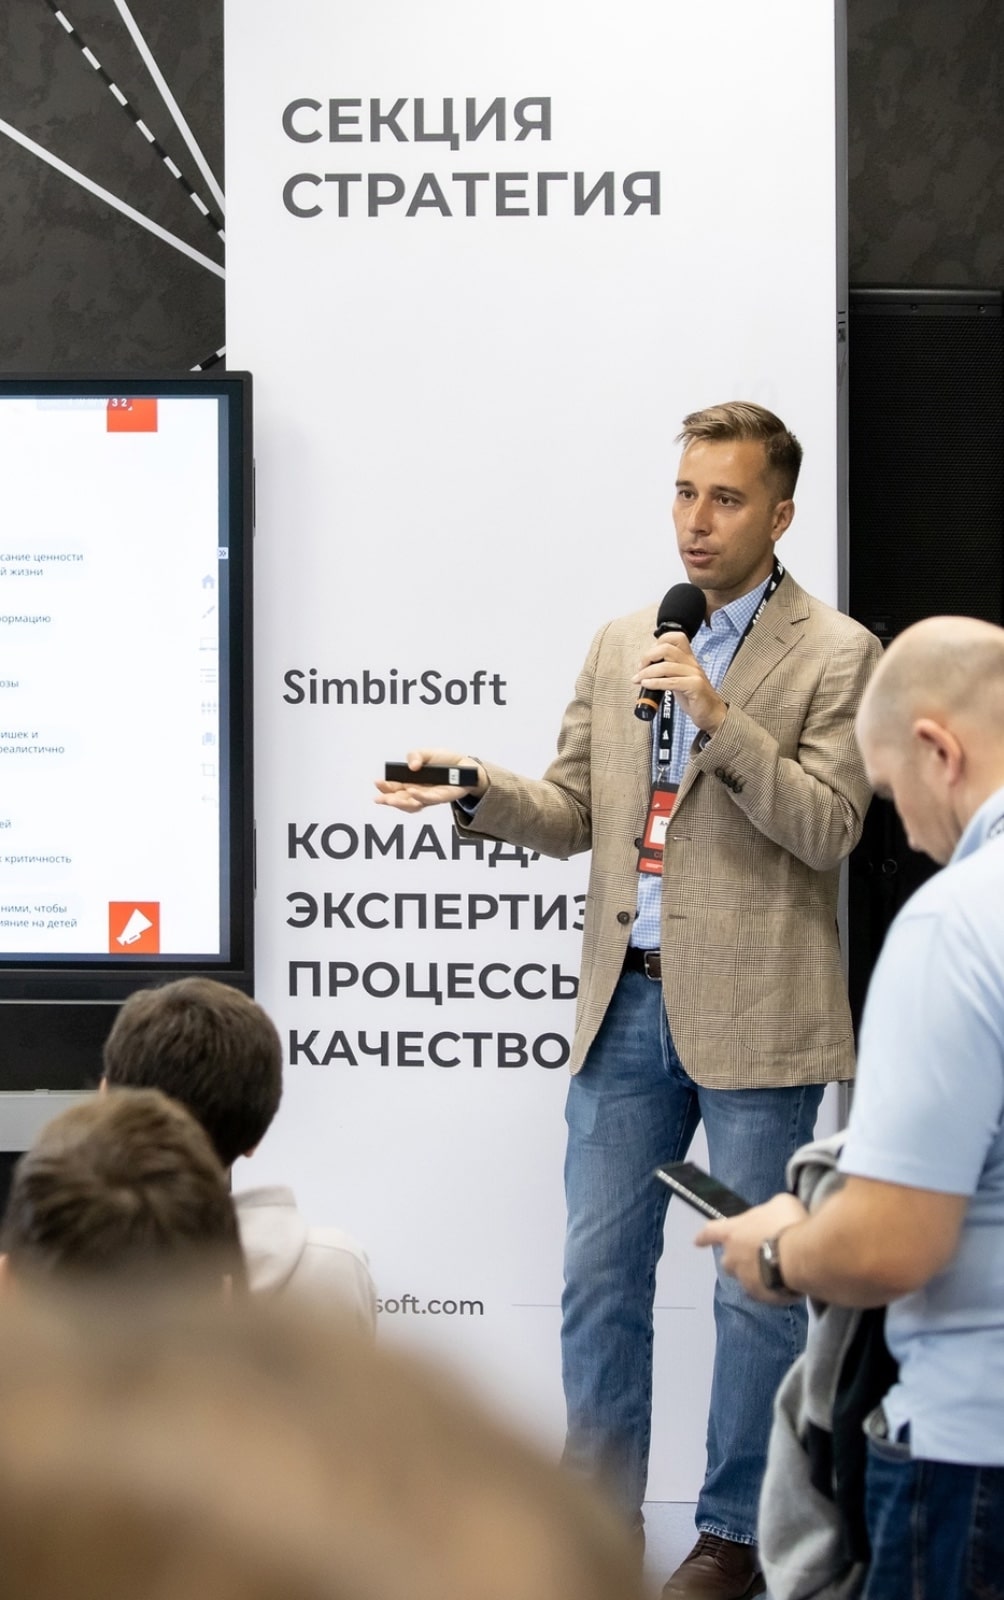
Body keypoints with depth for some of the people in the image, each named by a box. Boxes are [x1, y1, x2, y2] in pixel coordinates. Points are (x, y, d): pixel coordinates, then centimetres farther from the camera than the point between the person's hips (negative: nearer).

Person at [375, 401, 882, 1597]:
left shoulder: (833, 655, -3)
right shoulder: (620, 645, 13)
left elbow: (828, 828, -12)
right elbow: (574, 814, 13)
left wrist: (716, 713, -21)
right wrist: (475, 791, -7)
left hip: (752, 1014, -5)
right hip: (628, 1004, 5)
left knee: (756, 1288, 4)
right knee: (599, 1274, 9)